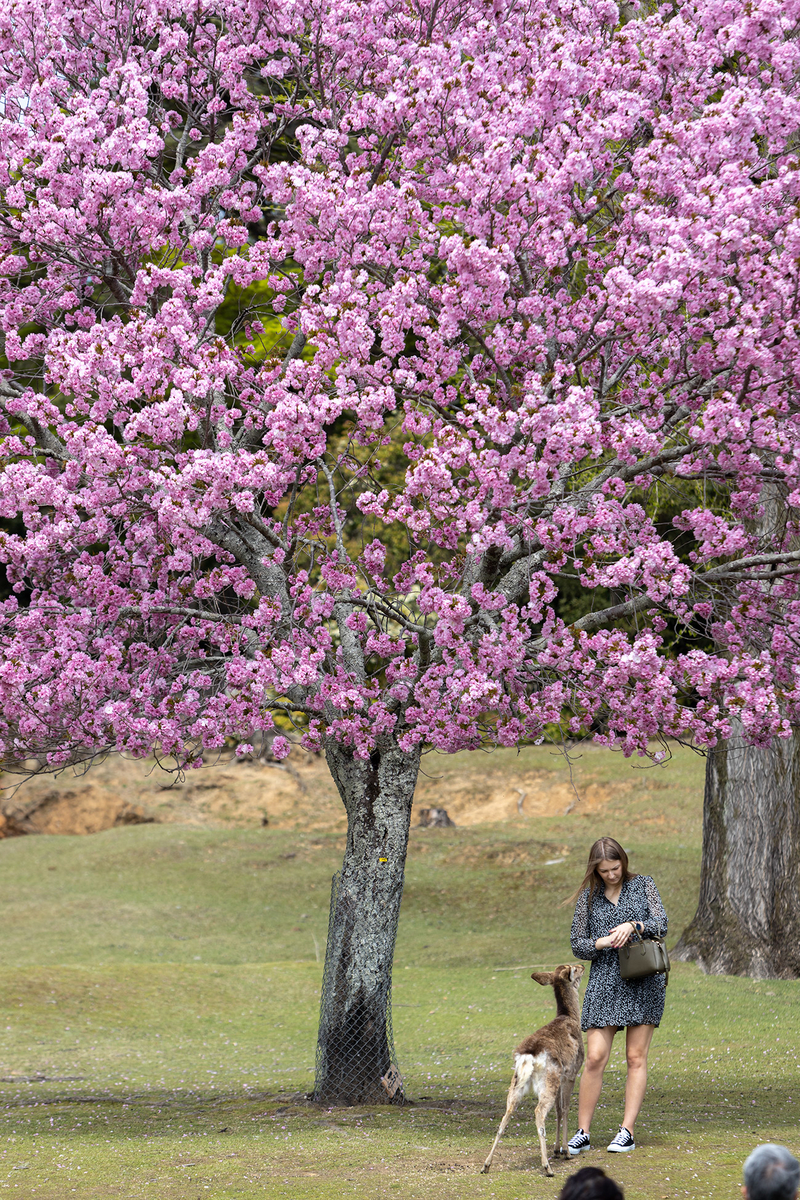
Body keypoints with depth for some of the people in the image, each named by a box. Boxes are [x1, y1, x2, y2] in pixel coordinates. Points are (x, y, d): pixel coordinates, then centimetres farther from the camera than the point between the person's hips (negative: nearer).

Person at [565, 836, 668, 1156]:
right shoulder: (589, 896, 9)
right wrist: (600, 943, -10)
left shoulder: (643, 886, 7)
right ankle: (582, 1133, 0)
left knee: (636, 1058, -1)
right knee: (595, 1058, -7)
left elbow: (661, 924, -3)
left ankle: (627, 1131, 3)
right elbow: (577, 946, 10)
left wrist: (633, 925, -21)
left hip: (644, 981, -1)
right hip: (604, 982, 1)